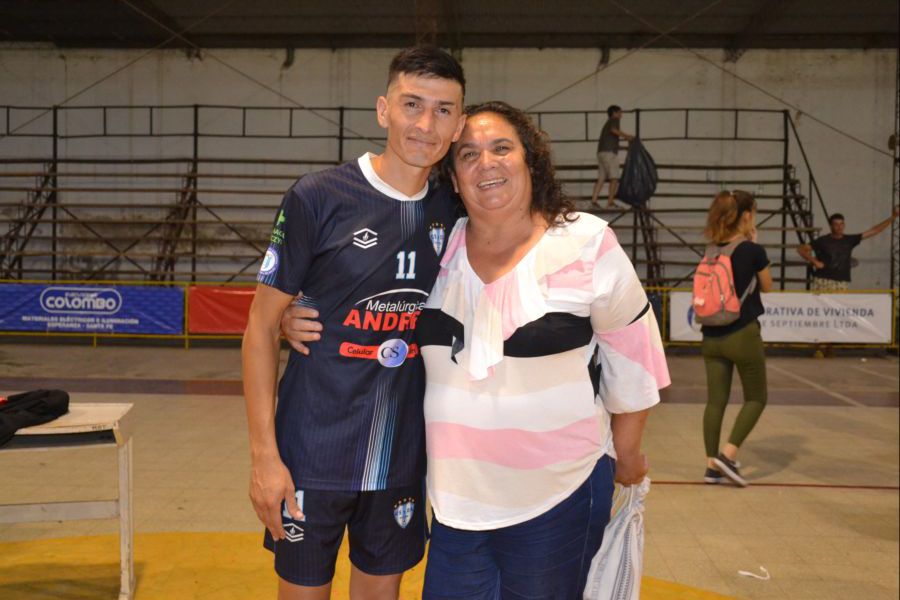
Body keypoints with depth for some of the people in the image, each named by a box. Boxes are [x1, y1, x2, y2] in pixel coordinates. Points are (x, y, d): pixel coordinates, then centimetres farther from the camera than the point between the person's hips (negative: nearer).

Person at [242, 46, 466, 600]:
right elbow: (263, 326, -8)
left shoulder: (452, 211, 0)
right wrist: (264, 454, -11)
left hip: (404, 458, 4)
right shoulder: (318, 199, -12)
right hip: (313, 456, -3)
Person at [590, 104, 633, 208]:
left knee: (601, 178, 3)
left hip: (601, 152, 9)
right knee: (614, 178, -8)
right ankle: (610, 202, -14)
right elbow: (614, 130, -18)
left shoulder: (607, 123, 28)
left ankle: (593, 200, -8)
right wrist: (627, 136, -9)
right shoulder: (614, 120, 3)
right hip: (609, 152, -9)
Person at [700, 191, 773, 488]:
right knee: (756, 397, 10)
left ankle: (712, 466, 10)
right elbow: (767, 287, 6)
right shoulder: (753, 251, -10)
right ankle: (728, 455, -1)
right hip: (743, 335, -5)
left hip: (712, 337, 5)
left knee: (715, 400, 7)